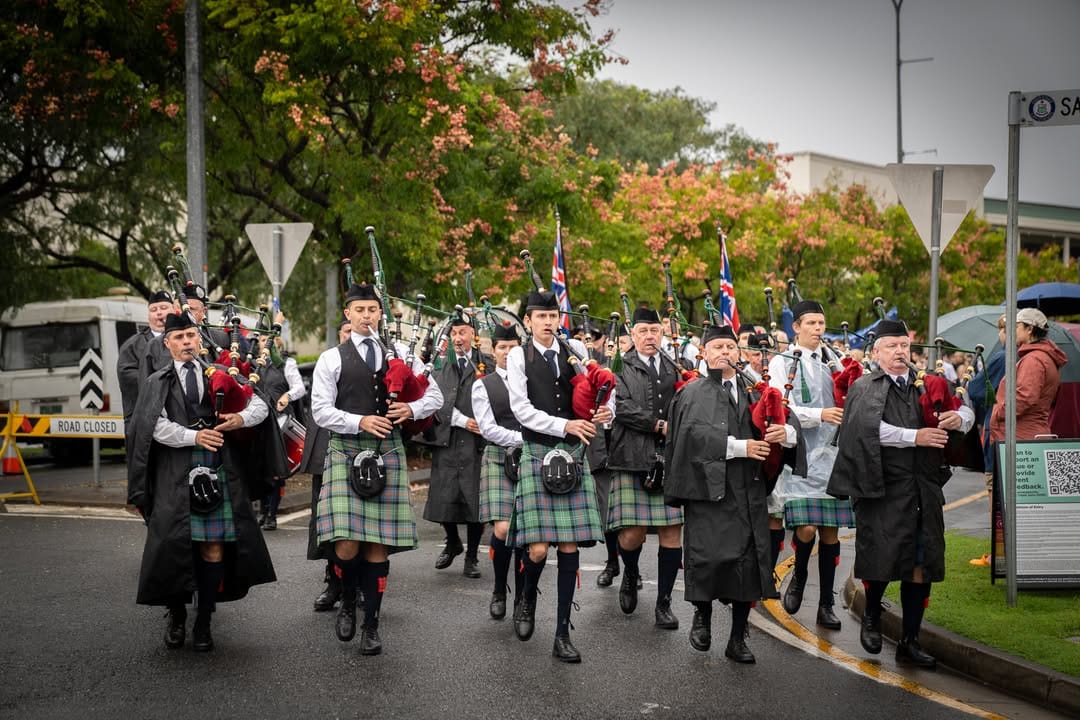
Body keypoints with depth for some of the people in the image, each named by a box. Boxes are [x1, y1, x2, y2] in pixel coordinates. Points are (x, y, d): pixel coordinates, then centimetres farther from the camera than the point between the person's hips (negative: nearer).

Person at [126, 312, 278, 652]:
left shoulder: (221, 375, 13)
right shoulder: (157, 383, 10)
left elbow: (261, 406, 10)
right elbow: (156, 426, -5)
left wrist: (243, 418, -12)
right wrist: (193, 436, -19)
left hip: (219, 470, 1)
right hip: (175, 473, -1)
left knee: (214, 547, -1)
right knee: (174, 543, -4)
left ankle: (204, 622, 9)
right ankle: (177, 617, 16)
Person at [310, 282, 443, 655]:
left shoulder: (400, 354, 12)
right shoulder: (332, 359, 5)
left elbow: (434, 395, 13)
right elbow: (321, 410, -2)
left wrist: (412, 409, -7)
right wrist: (360, 422, -15)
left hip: (388, 452, 2)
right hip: (346, 451, -2)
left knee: (379, 545, 2)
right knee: (347, 545, -11)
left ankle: (371, 624, 14)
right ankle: (347, 602, 19)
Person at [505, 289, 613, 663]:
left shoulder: (575, 351, 8)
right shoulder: (518, 357, 1)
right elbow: (522, 410, -7)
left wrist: (605, 411, -11)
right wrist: (565, 425, -17)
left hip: (573, 452, 3)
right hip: (537, 451, -2)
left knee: (570, 546, 0)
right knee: (538, 548, -10)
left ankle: (562, 634, 8)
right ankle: (528, 600, 24)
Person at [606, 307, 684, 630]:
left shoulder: (676, 368, 15)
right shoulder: (622, 368, 5)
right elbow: (623, 407, -8)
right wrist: (660, 426, -12)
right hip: (632, 460, -3)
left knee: (672, 532, -1)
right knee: (632, 533, -5)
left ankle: (664, 603, 11)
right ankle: (630, 577, 28)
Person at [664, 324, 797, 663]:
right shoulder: (693, 394, 6)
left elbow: (791, 427, 11)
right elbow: (694, 434, -12)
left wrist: (785, 432, -13)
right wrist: (739, 447, -16)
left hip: (748, 491, 4)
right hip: (708, 486, -4)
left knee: (748, 561, 1)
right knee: (709, 557, -11)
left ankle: (738, 639, 12)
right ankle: (702, 615, 17)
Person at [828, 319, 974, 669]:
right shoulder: (864, 388, 2)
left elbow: (967, 410, 14)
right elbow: (870, 427, -15)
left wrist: (959, 418, -9)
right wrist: (914, 436, -17)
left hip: (924, 487, 4)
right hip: (883, 487, -4)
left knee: (921, 563, 5)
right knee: (882, 558, -6)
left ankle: (909, 642, 15)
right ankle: (872, 616, 24)